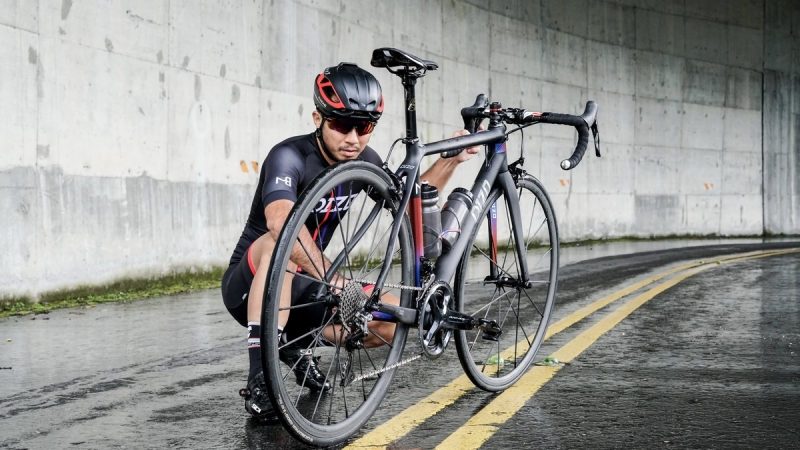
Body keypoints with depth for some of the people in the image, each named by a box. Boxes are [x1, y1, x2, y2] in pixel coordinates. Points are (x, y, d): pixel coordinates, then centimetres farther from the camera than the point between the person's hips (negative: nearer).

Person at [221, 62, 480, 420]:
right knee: (280, 243, -38)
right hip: (250, 287, -6)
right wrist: (335, 279, -53)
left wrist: (450, 160, -2)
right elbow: (280, 220, -44)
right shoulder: (291, 156, -24)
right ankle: (259, 379, -35)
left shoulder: (363, 161, -2)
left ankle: (296, 348, 10)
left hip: (302, 286, 6)